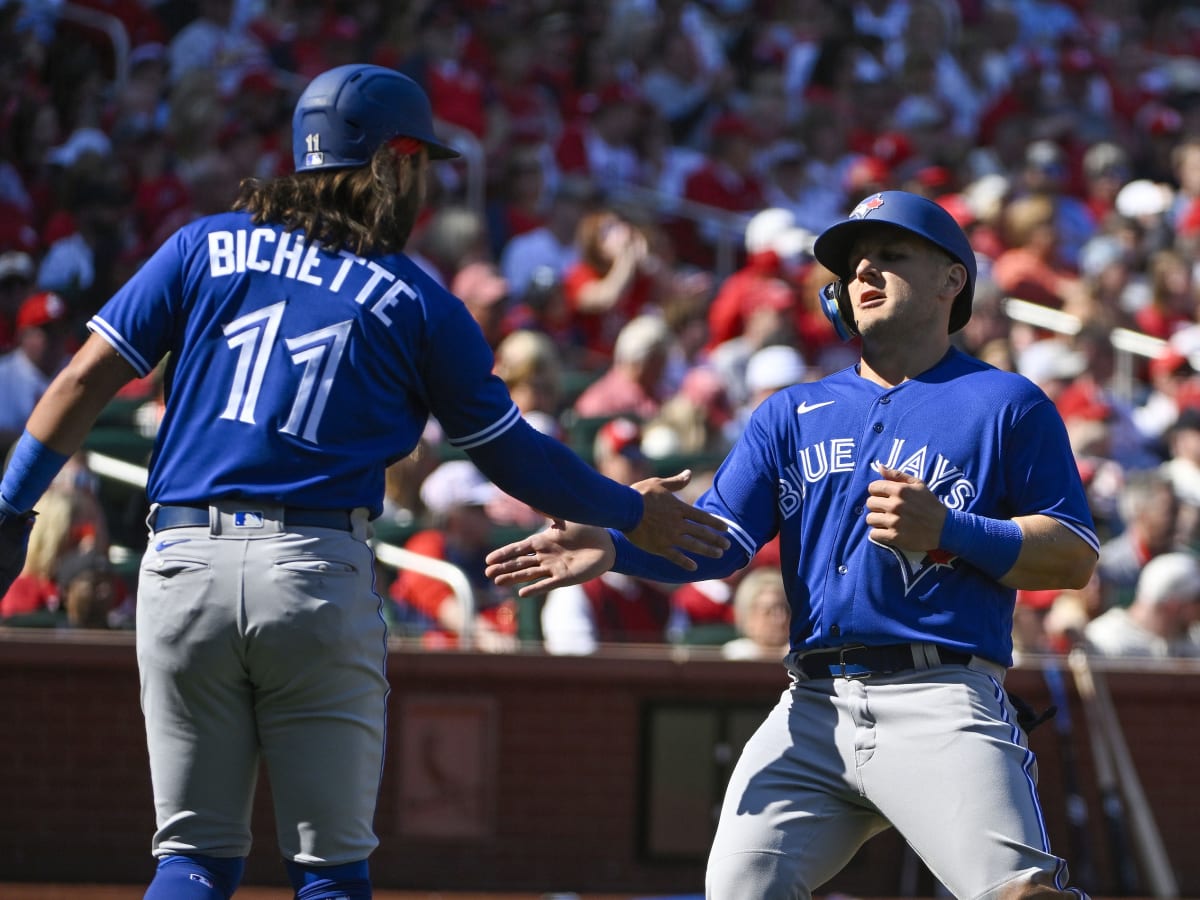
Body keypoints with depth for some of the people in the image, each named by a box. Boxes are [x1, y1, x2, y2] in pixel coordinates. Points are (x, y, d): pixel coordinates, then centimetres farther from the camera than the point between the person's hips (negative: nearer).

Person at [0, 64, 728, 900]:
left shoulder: (206, 247, 11)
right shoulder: (418, 301, 5)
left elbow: (87, 378, 4)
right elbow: (515, 457, 11)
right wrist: (631, 512, 25)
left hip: (182, 559, 2)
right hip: (318, 572, -2)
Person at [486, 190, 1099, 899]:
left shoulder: (1007, 405, 7)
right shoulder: (792, 414, 21)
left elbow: (1076, 559, 1)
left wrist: (947, 531, -12)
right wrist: (612, 548, -11)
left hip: (941, 703, -5)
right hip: (812, 709, 5)